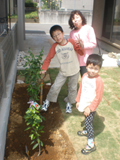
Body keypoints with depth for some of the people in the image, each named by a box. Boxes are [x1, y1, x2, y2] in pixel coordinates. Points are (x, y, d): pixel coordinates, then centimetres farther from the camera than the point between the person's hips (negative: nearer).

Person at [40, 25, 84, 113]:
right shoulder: (55, 46, -9)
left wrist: (81, 46, -32)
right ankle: (47, 101, 26)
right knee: (55, 87, 1)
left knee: (72, 88, 12)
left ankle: (69, 103, 36)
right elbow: (48, 58, -5)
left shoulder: (71, 42, -13)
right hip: (63, 72, 0)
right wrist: (43, 69, -12)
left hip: (74, 71, 0)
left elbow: (81, 53, -11)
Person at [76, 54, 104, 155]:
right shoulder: (85, 76, -4)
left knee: (88, 122, -2)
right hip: (84, 104, 7)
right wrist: (78, 100, 14)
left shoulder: (98, 81, -25)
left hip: (91, 106, -6)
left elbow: (98, 97, -20)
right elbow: (81, 89, 8)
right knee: (87, 121, 26)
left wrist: (90, 108, -17)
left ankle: (91, 144, 11)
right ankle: (87, 131, 52)